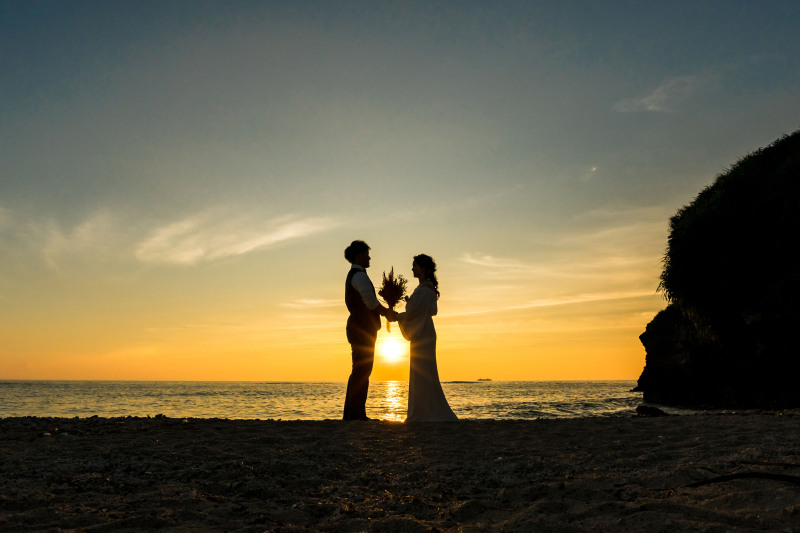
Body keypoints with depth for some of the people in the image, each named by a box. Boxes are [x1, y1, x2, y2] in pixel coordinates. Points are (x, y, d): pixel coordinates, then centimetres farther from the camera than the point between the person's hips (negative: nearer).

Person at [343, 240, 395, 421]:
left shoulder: (352, 276, 21)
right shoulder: (360, 276, -11)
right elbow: (371, 303, -18)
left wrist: (384, 311, 12)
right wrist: (388, 312, -1)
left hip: (358, 328, 10)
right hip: (363, 329, -10)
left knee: (359, 371, 12)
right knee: (362, 371, -9)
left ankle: (350, 412, 15)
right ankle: (356, 413, -7)